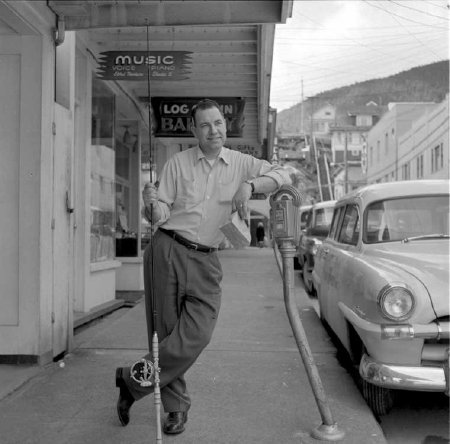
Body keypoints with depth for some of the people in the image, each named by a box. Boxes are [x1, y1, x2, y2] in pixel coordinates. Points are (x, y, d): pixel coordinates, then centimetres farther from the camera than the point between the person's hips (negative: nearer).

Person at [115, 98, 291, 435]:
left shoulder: (240, 163, 8)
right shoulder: (177, 163, 5)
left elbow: (283, 175, 3)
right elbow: (161, 216, 4)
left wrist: (250, 185, -12)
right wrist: (153, 203, -19)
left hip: (206, 260, 1)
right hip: (168, 250, -1)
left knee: (196, 335, -11)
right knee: (166, 331, 2)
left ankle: (132, 380, 6)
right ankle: (176, 406, 20)